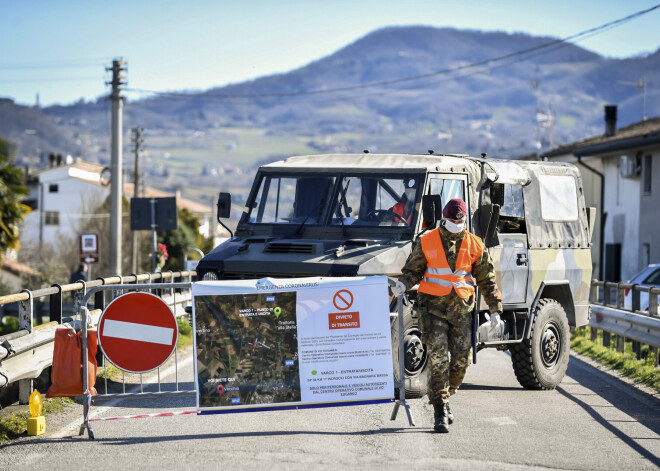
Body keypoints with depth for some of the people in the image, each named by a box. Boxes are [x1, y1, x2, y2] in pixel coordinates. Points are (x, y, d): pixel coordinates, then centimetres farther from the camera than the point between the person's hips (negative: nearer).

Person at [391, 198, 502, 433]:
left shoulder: (474, 245, 5)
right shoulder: (426, 242, 1)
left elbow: (487, 279, 10)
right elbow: (413, 270, 7)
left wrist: (495, 309, 5)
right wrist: (403, 284, -15)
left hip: (462, 308, 2)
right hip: (433, 306, -2)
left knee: (461, 359, 1)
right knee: (438, 358, -11)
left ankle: (444, 397, 25)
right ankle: (440, 412, -7)